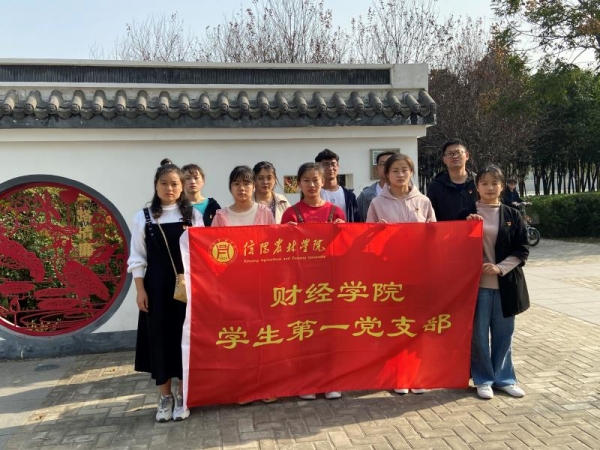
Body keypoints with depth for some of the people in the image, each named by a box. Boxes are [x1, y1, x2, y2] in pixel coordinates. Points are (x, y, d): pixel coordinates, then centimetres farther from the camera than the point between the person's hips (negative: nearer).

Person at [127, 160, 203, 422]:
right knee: (159, 338, 6)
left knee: (185, 337, 5)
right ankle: (165, 397, 21)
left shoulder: (193, 215, 2)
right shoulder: (143, 217, 2)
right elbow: (137, 258, 3)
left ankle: (182, 395, 21)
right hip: (156, 287, 0)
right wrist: (140, 289, -3)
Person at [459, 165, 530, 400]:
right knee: (479, 334, 4)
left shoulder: (512, 215, 4)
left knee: (504, 333, 11)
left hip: (506, 284, 2)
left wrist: (500, 268, -10)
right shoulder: (467, 214, 0)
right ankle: (483, 379, 19)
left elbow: (522, 249, 2)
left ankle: (504, 378, 26)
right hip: (477, 283, -1)